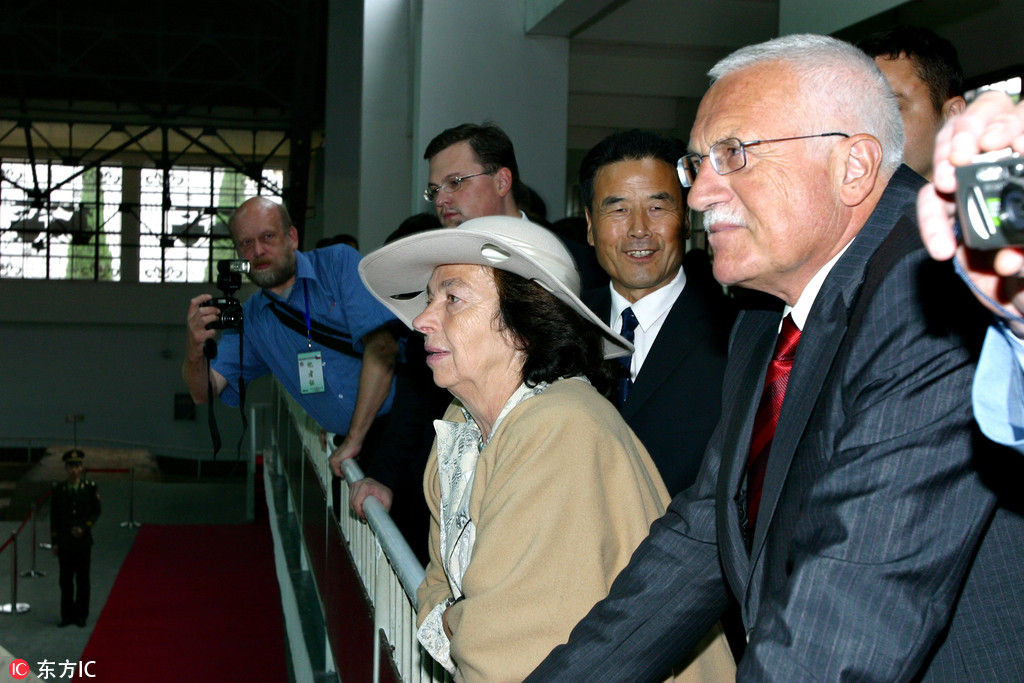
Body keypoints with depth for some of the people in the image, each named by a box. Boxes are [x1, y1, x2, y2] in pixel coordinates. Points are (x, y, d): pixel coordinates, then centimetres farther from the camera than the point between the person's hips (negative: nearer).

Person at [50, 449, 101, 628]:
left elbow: (96, 512, 4)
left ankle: (81, 615, 13)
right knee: (66, 580, 5)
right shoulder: (58, 489, 2)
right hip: (64, 542, 1)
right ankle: (67, 615, 14)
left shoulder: (90, 487, -1)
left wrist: (84, 528, -11)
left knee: (83, 580, 5)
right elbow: (54, 517, 4)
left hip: (83, 540, -1)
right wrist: (54, 542, 1)